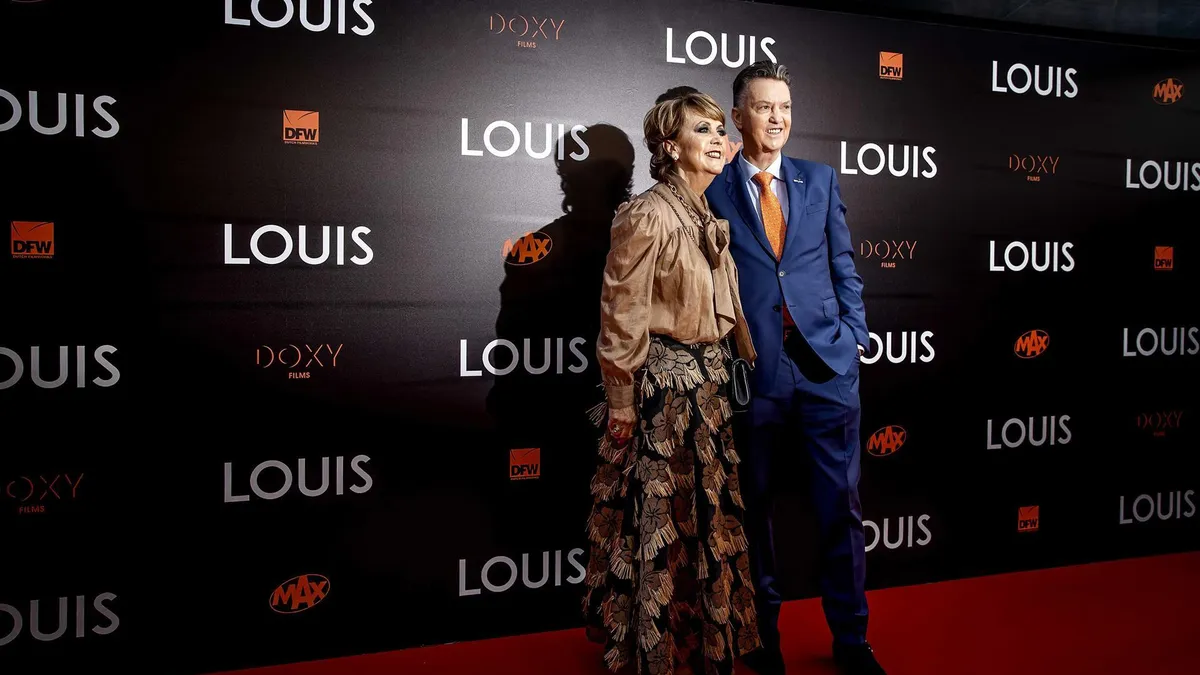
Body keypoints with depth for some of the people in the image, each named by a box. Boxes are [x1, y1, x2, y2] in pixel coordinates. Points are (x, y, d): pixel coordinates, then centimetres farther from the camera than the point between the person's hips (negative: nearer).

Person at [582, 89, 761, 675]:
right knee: (659, 520, 5)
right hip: (661, 385, -8)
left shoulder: (711, 220, 10)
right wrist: (621, 405, -14)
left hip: (708, 384, 8)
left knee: (707, 513, 18)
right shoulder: (647, 216, -15)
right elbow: (622, 318, -16)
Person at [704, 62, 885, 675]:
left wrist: (855, 335, 3)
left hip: (827, 364, 2)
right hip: (751, 369, -2)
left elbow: (844, 266, 12)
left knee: (842, 506, 7)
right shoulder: (711, 190, 1)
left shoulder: (821, 180, 11)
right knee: (753, 507, 11)